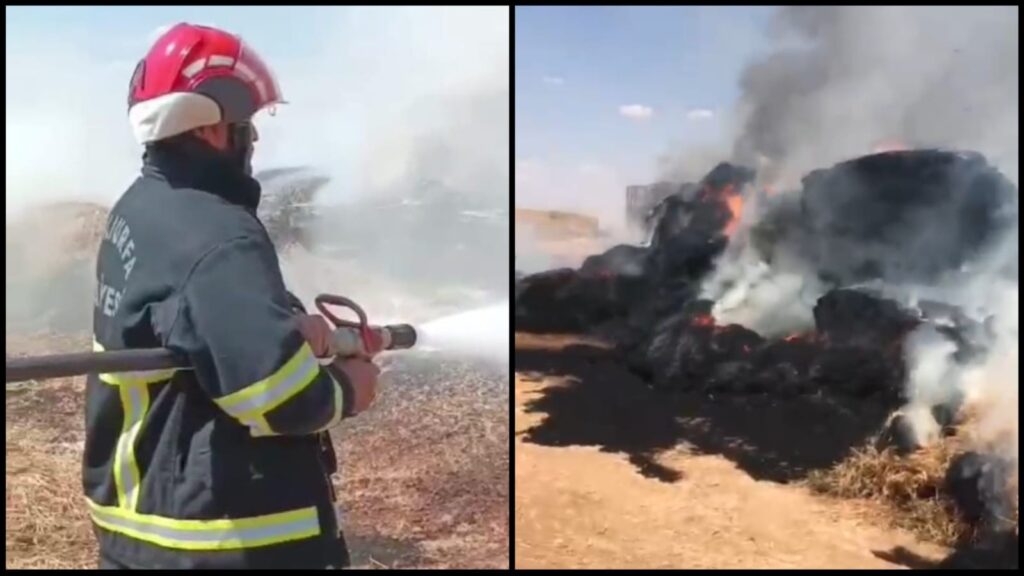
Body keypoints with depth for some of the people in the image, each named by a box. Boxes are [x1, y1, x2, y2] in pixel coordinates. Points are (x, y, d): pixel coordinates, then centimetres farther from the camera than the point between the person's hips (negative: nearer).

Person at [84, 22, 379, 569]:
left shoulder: (136, 209, 6)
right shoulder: (217, 239, -24)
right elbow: (277, 392, -31)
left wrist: (296, 326, -5)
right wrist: (346, 387, -12)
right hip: (224, 533, -9)